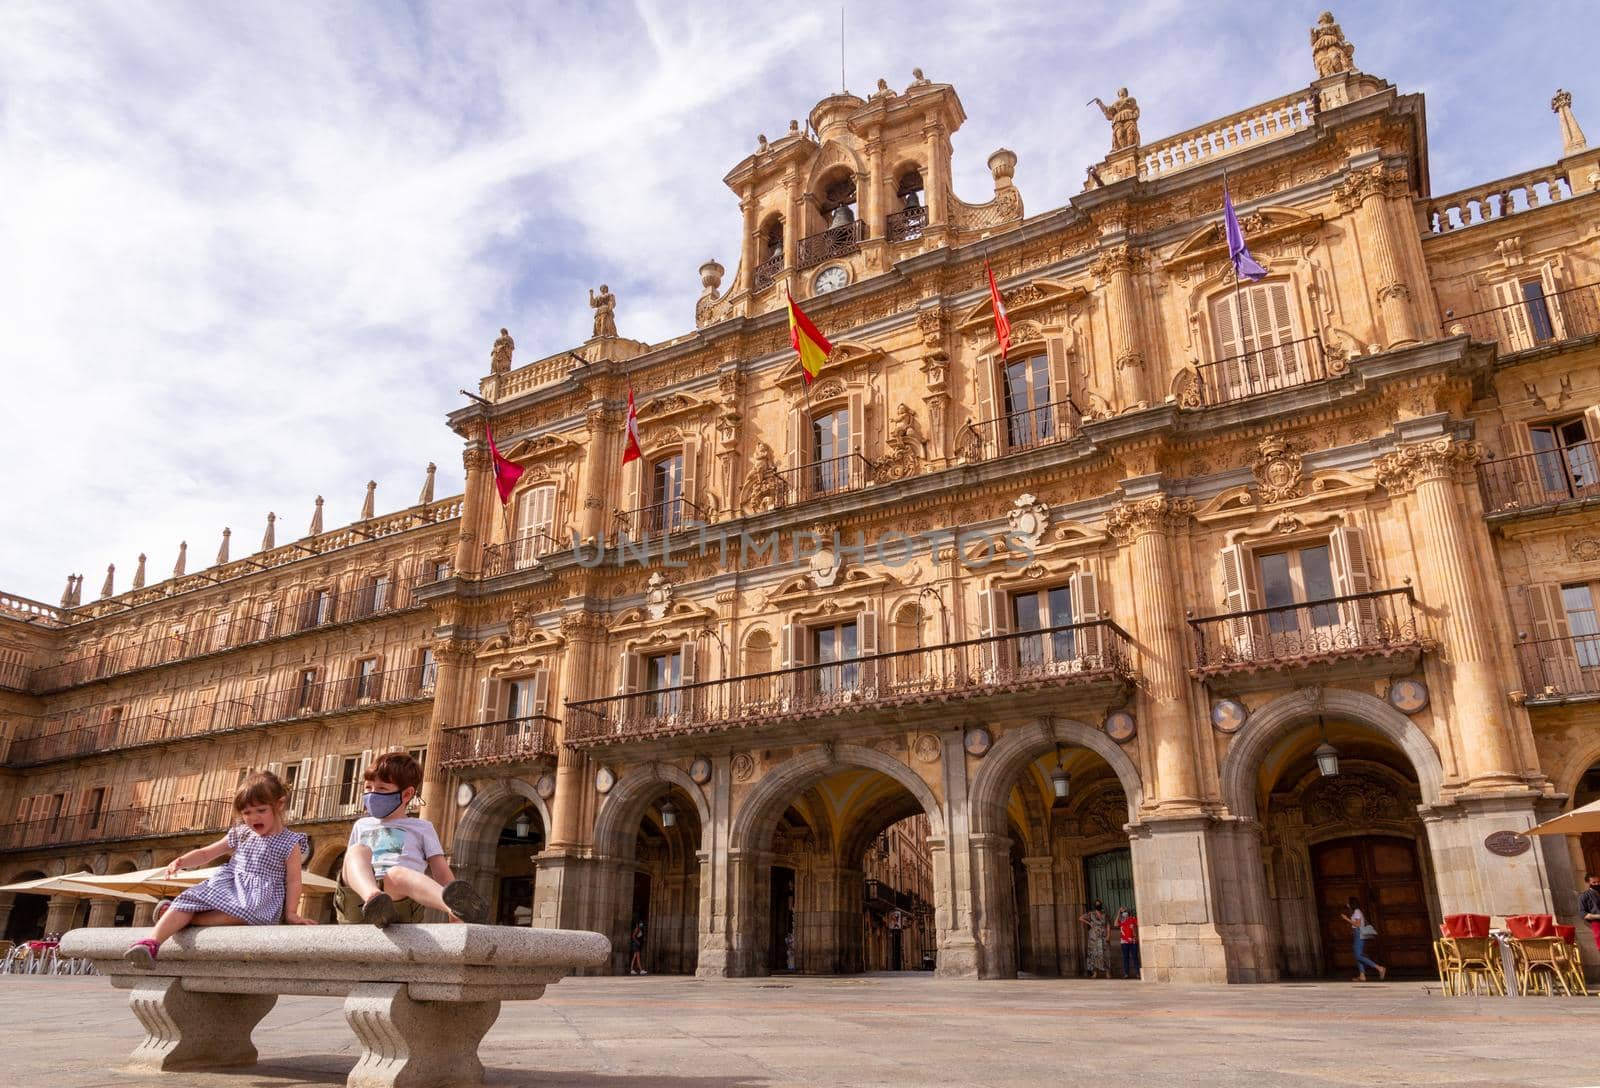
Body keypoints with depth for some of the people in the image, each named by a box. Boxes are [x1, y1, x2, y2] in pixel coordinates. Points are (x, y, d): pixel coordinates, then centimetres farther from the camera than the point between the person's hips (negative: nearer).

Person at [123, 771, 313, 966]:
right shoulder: (240, 835, 14)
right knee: (190, 898, -22)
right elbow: (205, 854, 18)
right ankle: (150, 943, -33)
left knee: (242, 912, -38)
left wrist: (291, 913, -14)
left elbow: (293, 880, -5)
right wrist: (182, 860, -2)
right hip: (227, 886, 5)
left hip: (260, 896, -5)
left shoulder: (290, 843, -2)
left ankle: (182, 916, -28)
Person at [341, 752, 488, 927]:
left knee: (397, 874, -38)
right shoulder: (361, 825, 35)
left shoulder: (421, 828, 25)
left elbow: (443, 873, 16)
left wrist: (455, 919, 1)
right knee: (357, 850, -27)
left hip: (400, 893, -2)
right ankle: (373, 900, -59)